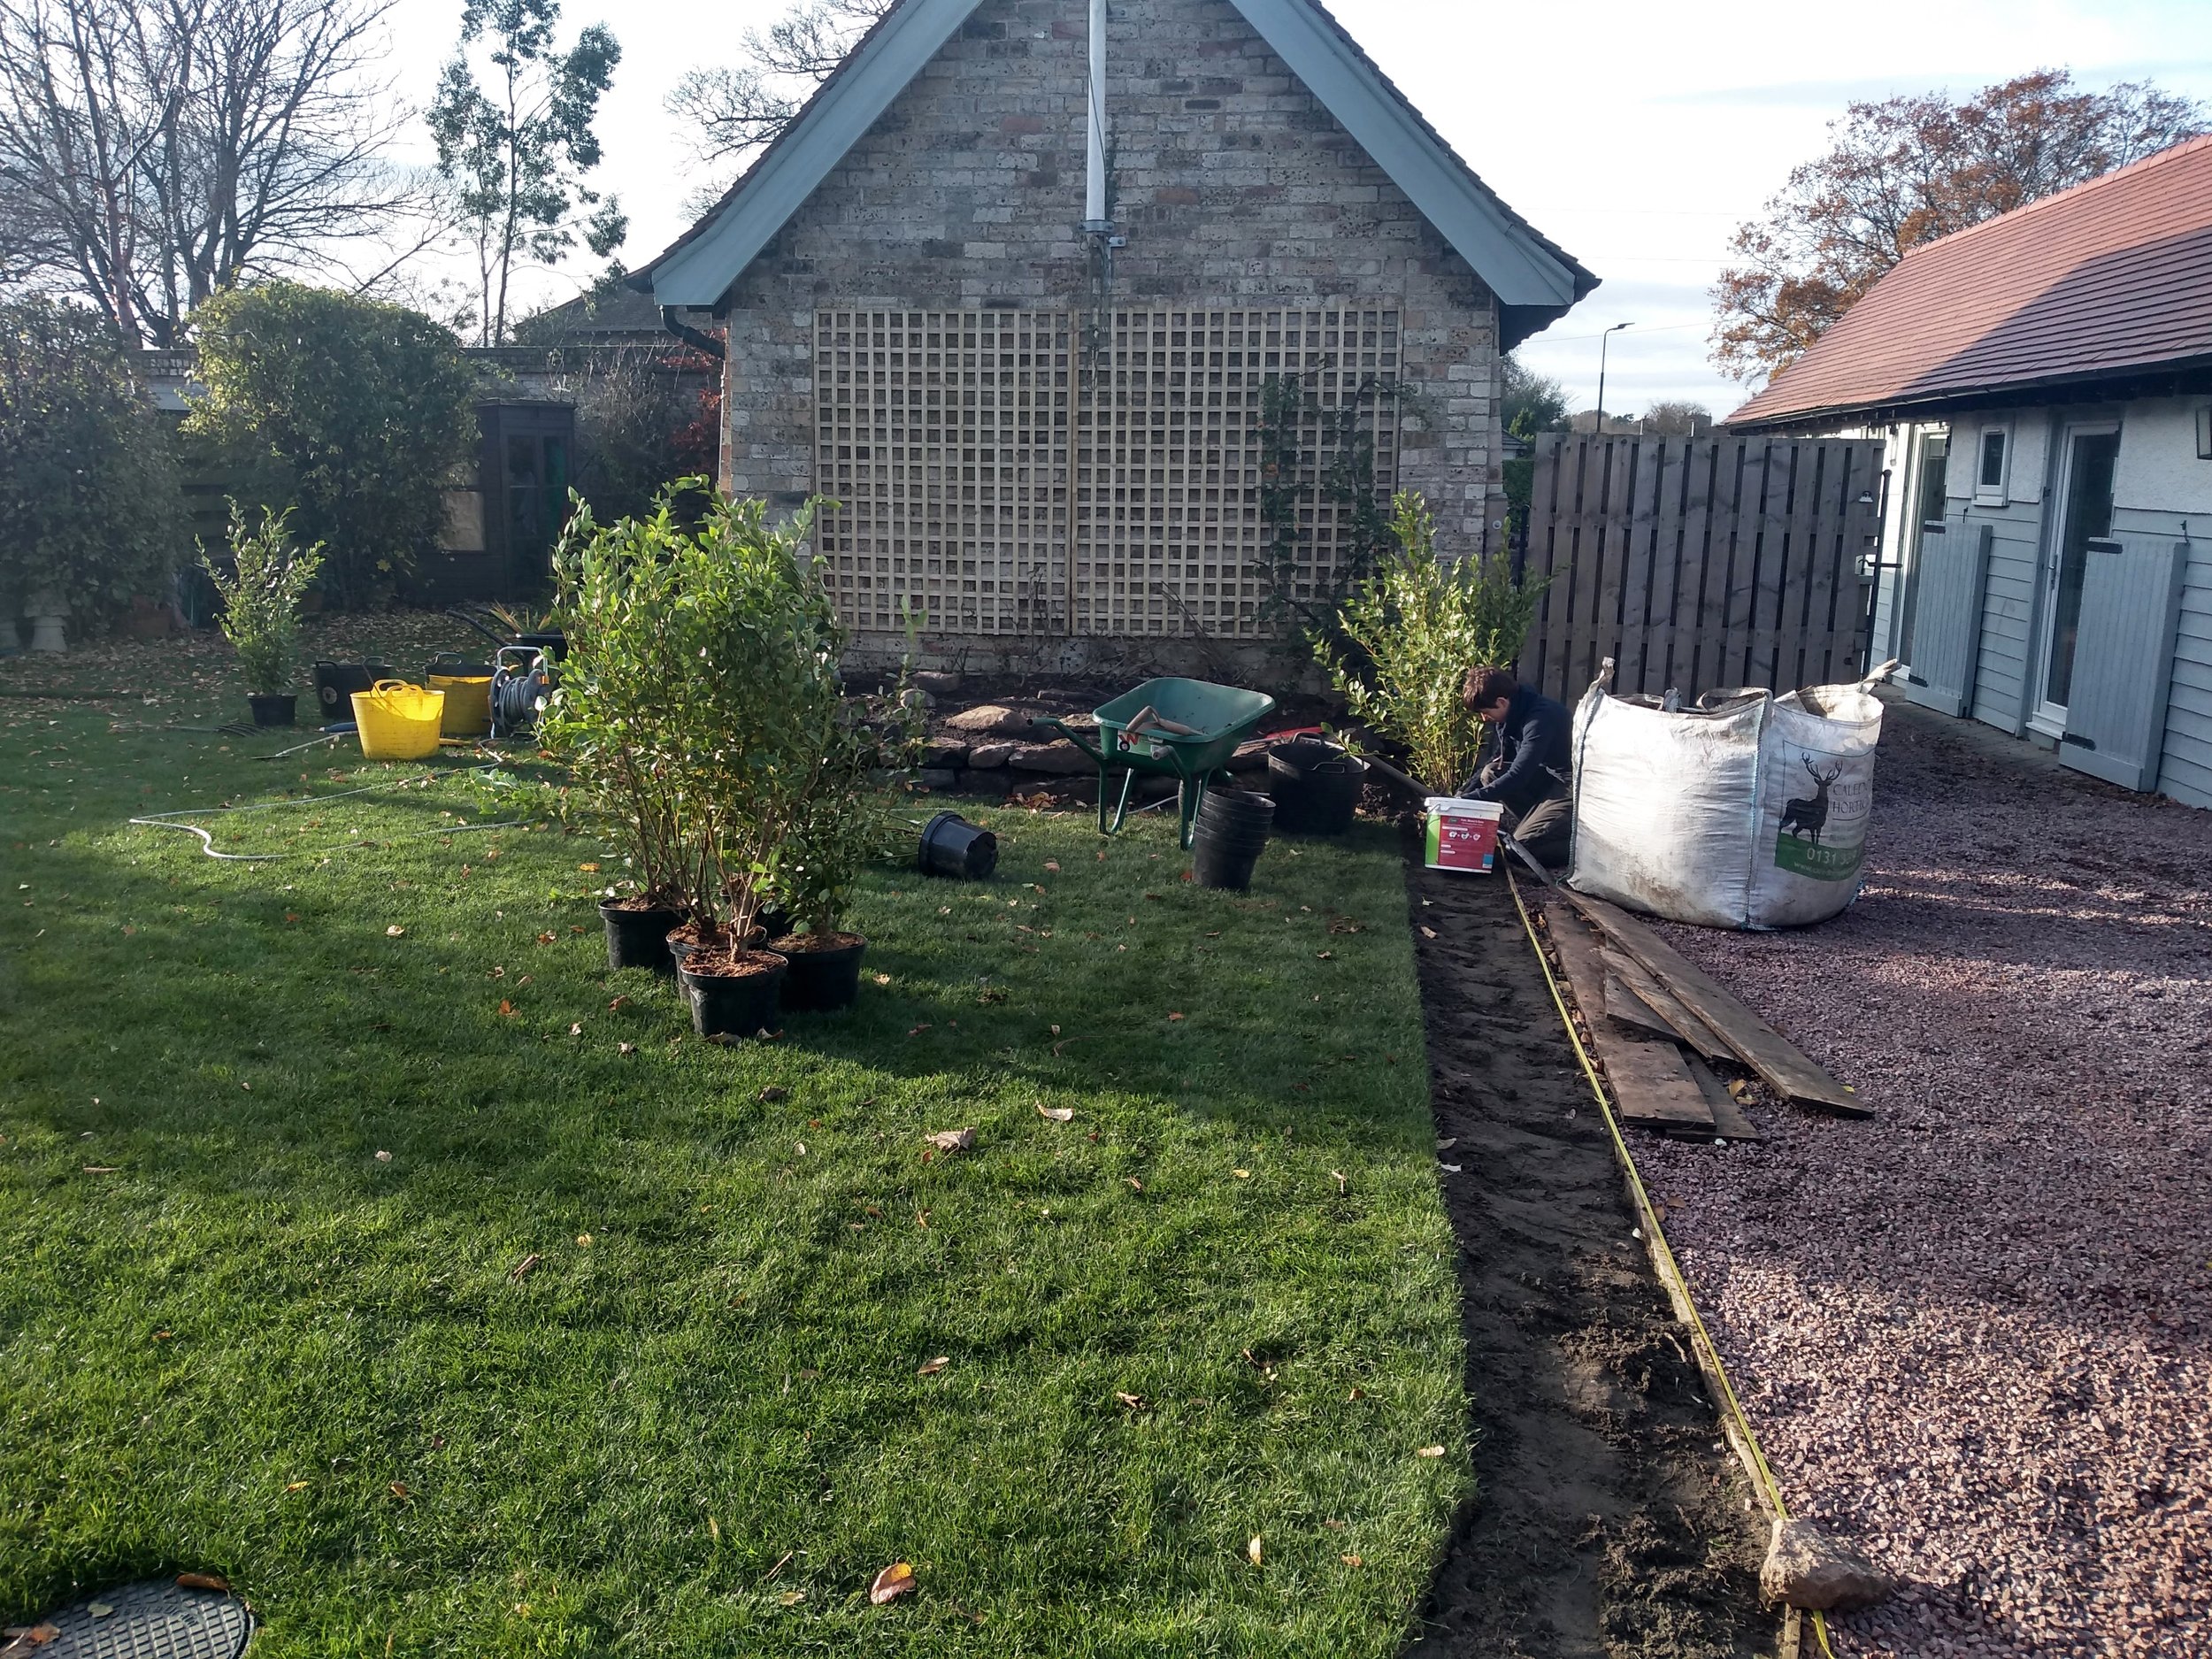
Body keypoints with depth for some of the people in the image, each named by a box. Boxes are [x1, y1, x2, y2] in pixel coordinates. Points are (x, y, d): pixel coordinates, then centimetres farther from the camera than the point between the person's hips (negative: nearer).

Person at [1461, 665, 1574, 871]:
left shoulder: (1541, 717, -25)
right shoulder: (1512, 716, 4)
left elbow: (1518, 775, -29)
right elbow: (1501, 762, 17)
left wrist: (1472, 799, -27)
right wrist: (1464, 792, 6)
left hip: (1574, 784, -10)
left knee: (1523, 845, -18)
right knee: (1491, 774, 2)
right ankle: (1538, 824, 2)